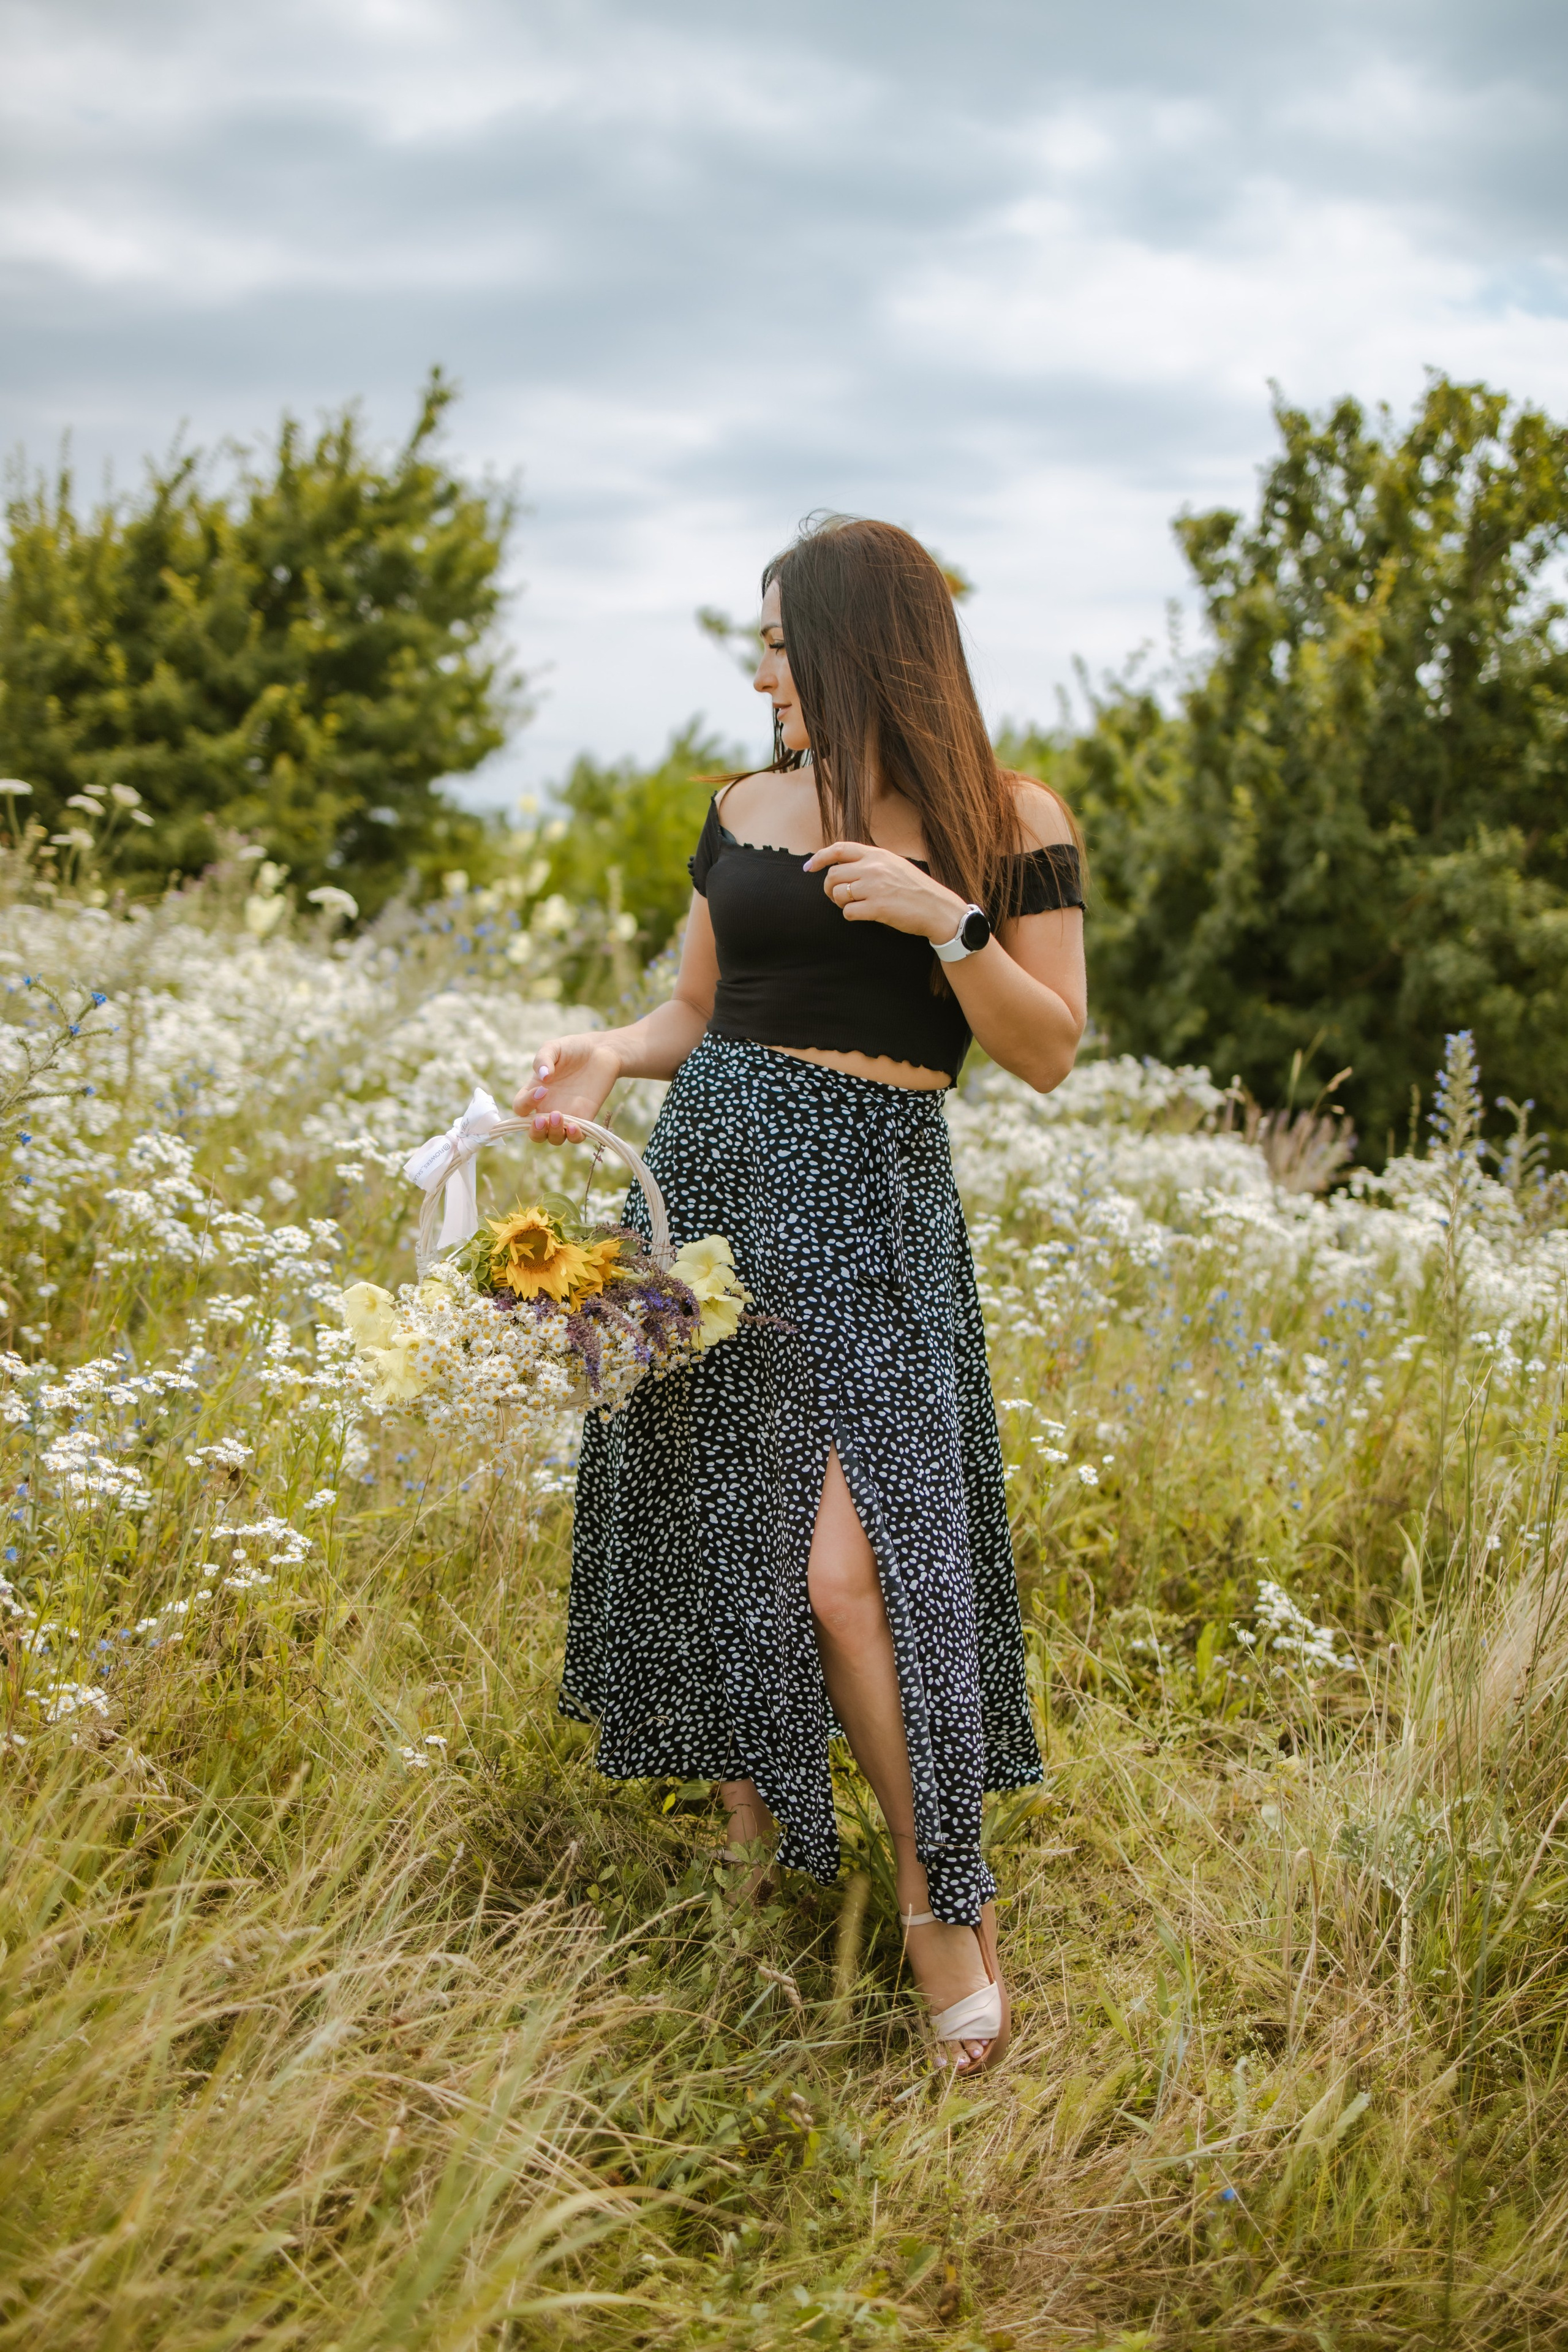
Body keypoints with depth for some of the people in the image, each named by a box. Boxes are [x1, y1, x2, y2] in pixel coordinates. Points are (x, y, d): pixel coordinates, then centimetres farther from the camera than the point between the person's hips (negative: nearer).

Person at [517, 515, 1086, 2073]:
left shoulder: (1011, 824, 0)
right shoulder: (747, 809, 11)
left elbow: (1048, 1055, -2)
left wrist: (944, 919, -16)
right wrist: (609, 1053, -3)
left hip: (869, 1198, -5)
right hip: (708, 1172, 5)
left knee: (840, 1568, -14)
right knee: (706, 1533, 6)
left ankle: (944, 1897, 4)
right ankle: (750, 1831, 27)